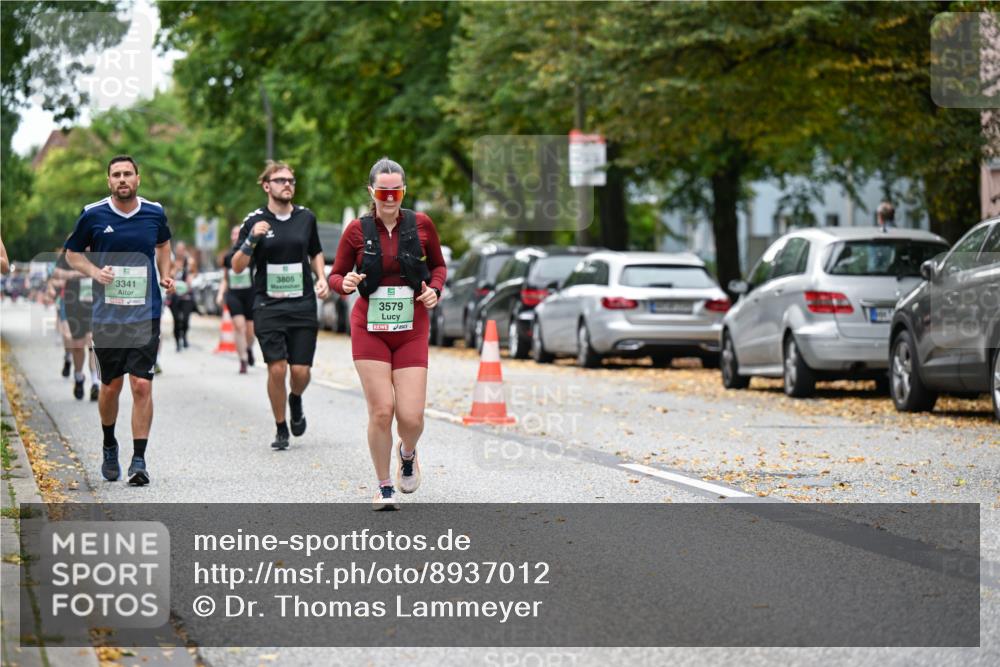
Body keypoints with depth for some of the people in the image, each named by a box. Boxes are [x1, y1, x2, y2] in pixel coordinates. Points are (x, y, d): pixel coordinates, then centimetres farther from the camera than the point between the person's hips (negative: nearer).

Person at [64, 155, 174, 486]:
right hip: (107, 313, 0)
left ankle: (139, 459, -6)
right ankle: (109, 446, 35)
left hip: (146, 313, 0)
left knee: (141, 385, -9)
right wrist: (95, 272, -8)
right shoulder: (93, 214, -3)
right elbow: (72, 252, 10)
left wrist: (165, 274, 9)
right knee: (111, 386, 9)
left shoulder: (155, 213, 3)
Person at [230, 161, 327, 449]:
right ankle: (280, 428, 9)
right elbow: (237, 267, -1)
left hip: (303, 306, 2)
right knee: (277, 368, -10)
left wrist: (321, 278, 7)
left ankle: (295, 400, 32)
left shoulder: (306, 217, 8)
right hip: (268, 306, -2)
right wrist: (251, 239, -16)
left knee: (301, 371, -4)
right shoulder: (255, 221, -1)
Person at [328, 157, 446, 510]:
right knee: (381, 411, -9)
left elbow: (438, 265, 17)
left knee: (411, 417, -8)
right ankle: (384, 488, 11)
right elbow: (335, 275, 6)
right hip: (370, 329, -1)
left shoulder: (421, 225, 2)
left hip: (412, 330, 1)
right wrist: (346, 283, -16)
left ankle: (407, 454, 30)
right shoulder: (357, 230, -1)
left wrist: (434, 289, -3)